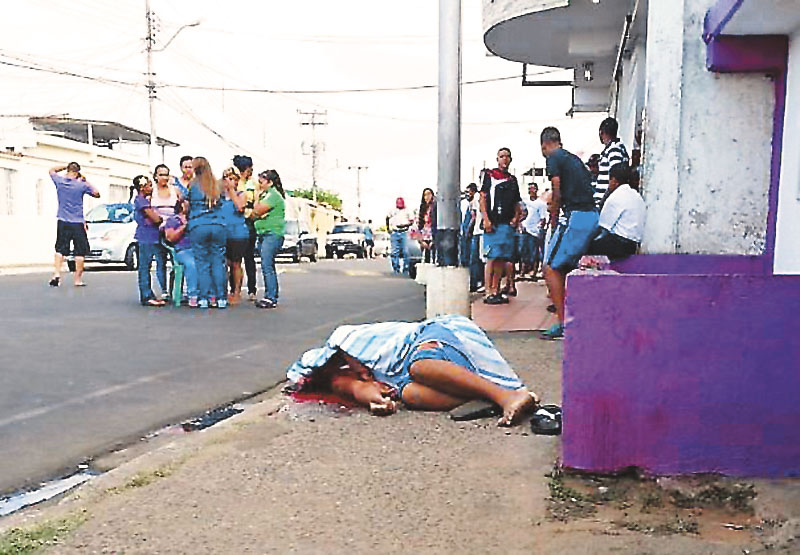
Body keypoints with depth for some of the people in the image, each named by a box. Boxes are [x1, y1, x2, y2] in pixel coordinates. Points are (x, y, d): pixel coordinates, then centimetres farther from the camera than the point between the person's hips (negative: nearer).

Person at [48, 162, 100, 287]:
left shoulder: (59, 181, 1)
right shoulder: (81, 185, -8)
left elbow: (52, 170, 23)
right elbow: (97, 194, 5)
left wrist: (66, 166, 20)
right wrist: (86, 182, 10)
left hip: (62, 222, 3)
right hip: (78, 223, -3)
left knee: (60, 249, 10)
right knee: (80, 251, 4)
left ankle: (56, 273, -5)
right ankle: (78, 279, 5)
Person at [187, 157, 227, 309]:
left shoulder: (192, 186, 1)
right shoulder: (218, 186, 10)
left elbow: (186, 206, 5)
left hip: (198, 227, -2)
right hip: (218, 226, 2)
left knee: (202, 263, 3)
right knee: (218, 262, 5)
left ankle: (204, 298, 3)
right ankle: (221, 298, 4)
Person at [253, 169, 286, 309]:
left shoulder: (273, 194, -10)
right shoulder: (268, 194, 22)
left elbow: (258, 211, -16)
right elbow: (255, 215, 23)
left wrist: (257, 197, -1)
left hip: (272, 234, -11)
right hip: (266, 234, 11)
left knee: (267, 266, -13)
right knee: (268, 266, 12)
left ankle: (271, 298, -13)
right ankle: (270, 296, 17)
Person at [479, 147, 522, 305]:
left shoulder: (512, 179, 21)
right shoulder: (488, 175, 4)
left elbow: (516, 202, 25)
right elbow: (482, 198, -3)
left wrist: (516, 216, 6)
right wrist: (486, 219, -13)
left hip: (508, 224, 6)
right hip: (493, 223, -6)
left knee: (502, 259, 5)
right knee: (492, 257, -10)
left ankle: (495, 290, 11)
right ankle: (488, 293, -8)